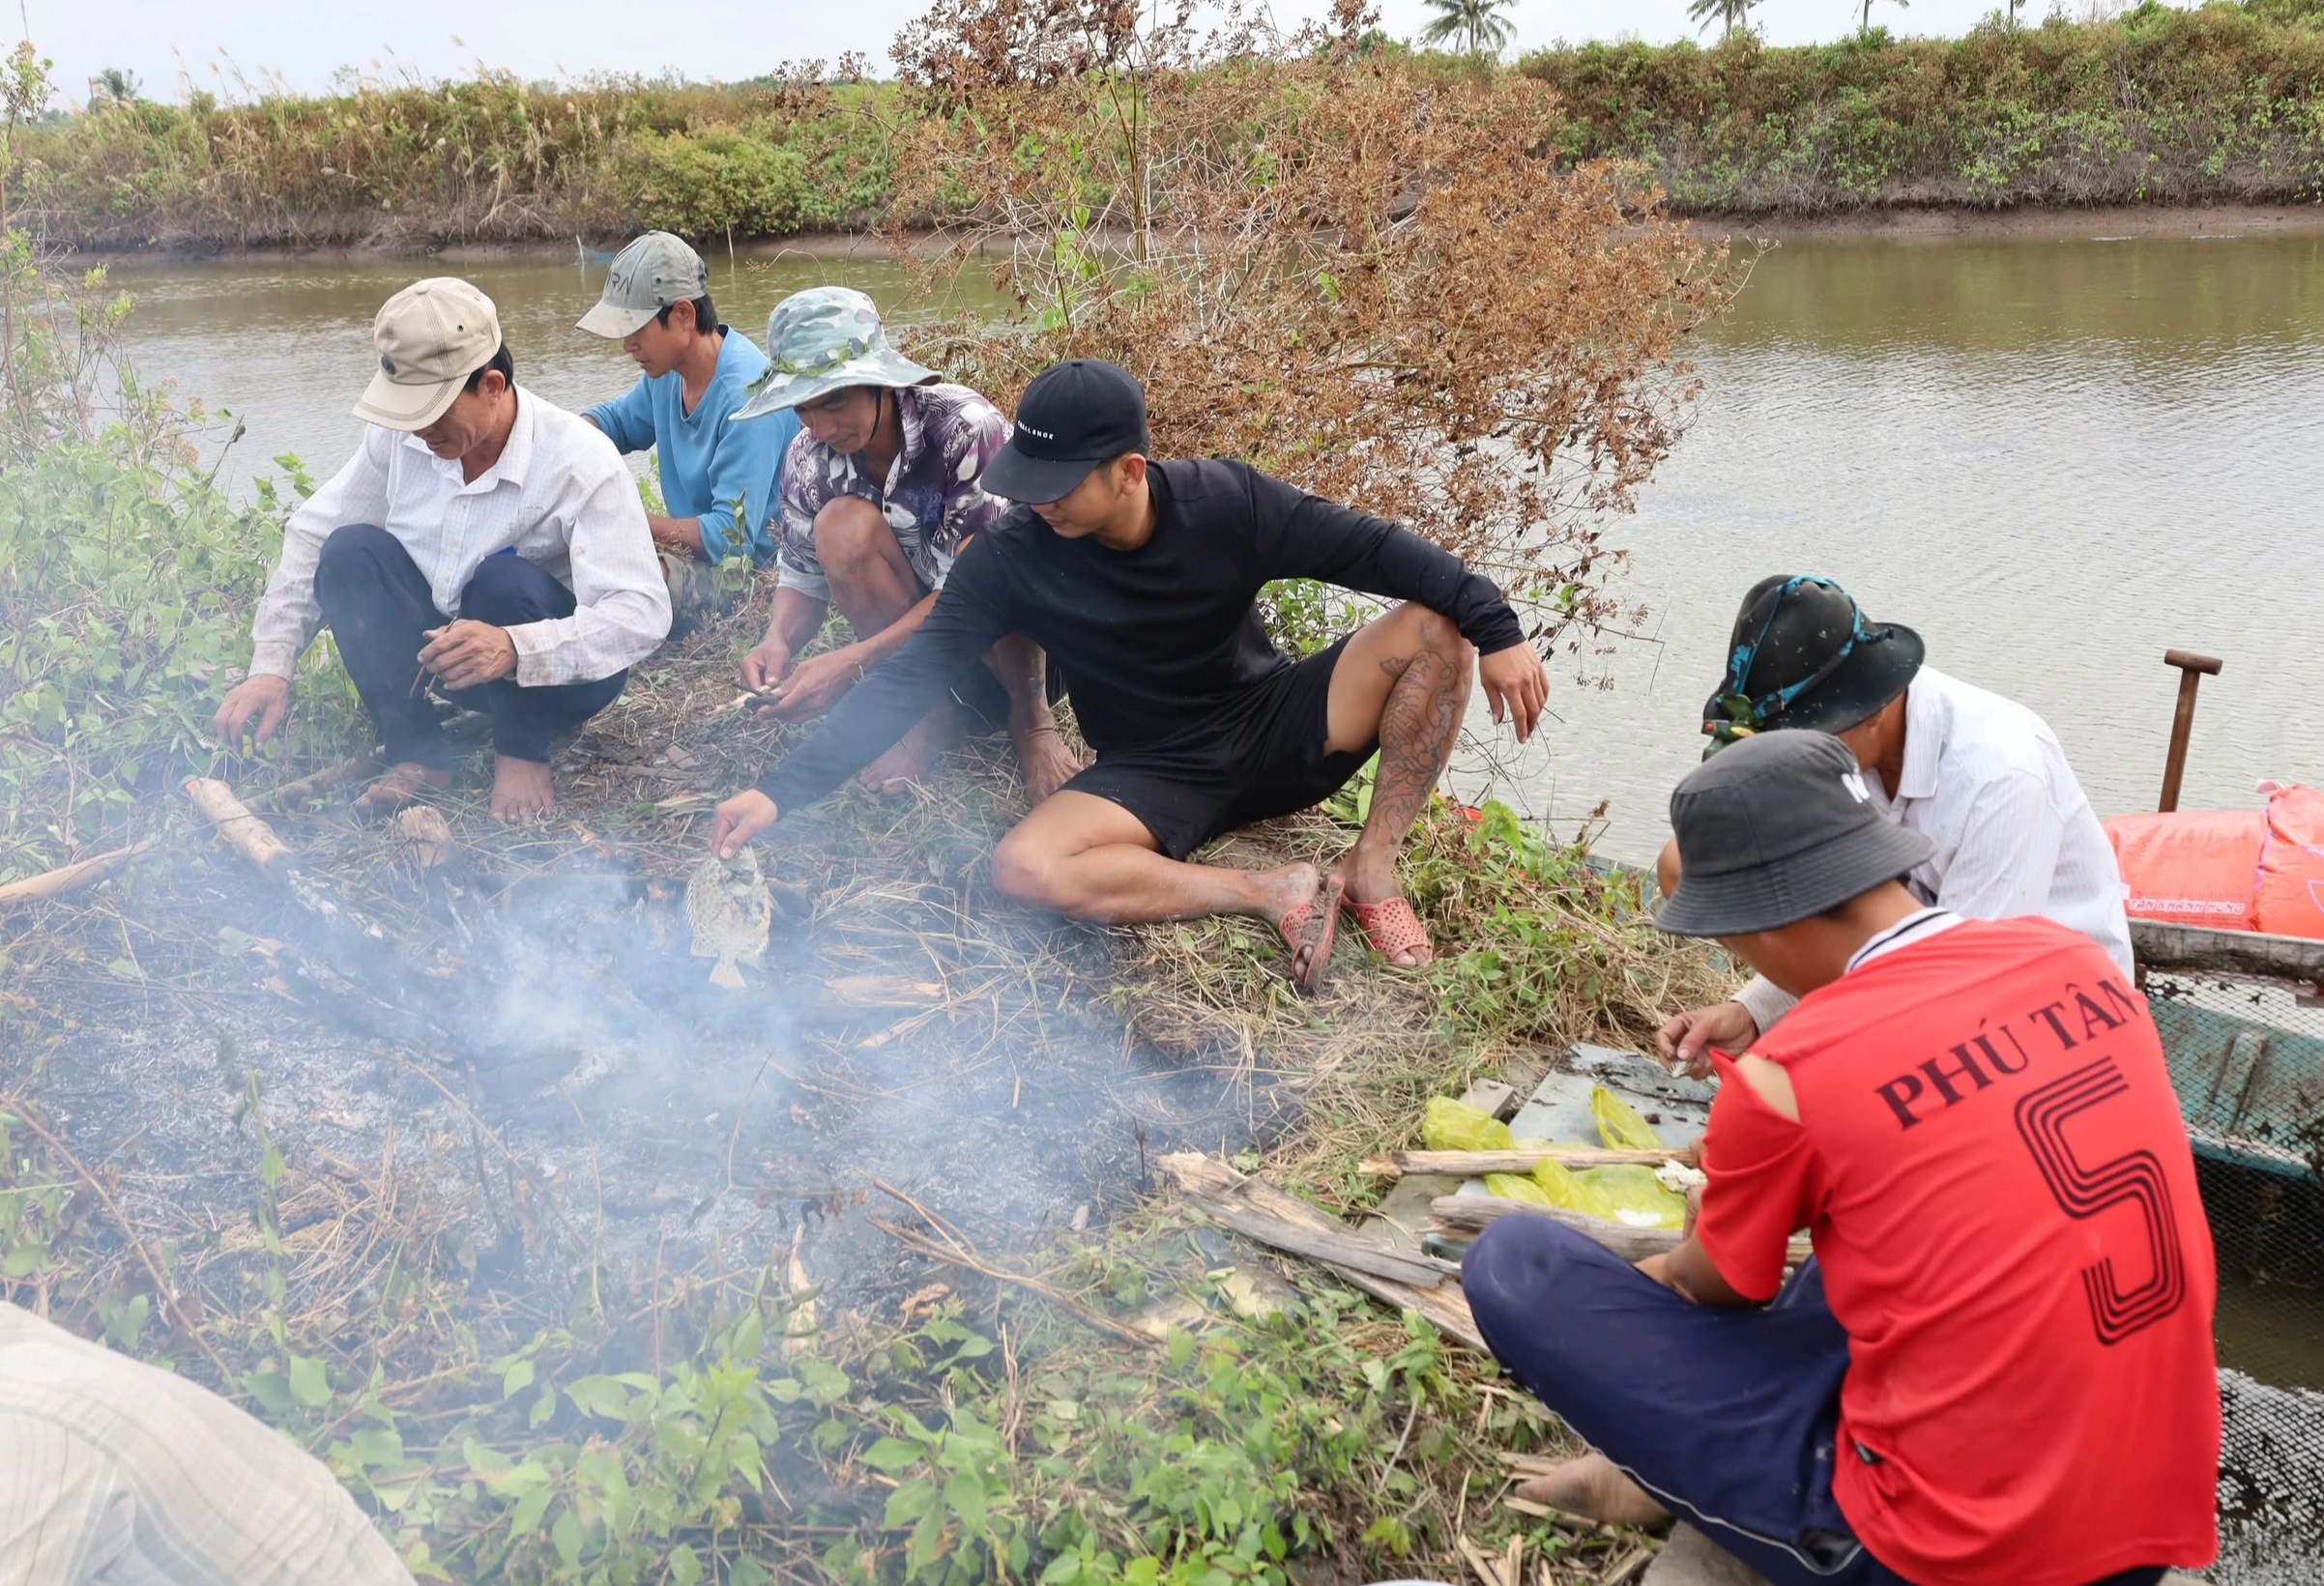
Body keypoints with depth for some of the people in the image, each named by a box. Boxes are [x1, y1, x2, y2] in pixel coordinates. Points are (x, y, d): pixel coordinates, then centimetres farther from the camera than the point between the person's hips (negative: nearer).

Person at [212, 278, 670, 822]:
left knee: (509, 579, -34)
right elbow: (311, 536, 0)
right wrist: (271, 667, -10)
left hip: (556, 671, -4)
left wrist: (515, 649, -48)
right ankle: (419, 754, -12)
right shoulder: (400, 436, -9)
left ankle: (523, 752, -10)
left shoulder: (582, 461, -25)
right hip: (434, 650, 5)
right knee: (351, 552, -18)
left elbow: (642, 614, -33)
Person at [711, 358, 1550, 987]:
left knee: (1435, 630, -21)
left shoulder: (1224, 502, -14)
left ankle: (1372, 866, -12)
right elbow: (907, 682, -15)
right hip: (1157, 778, 0)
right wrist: (784, 787, -24)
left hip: (1275, 730, 1)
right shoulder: (1010, 559, -14)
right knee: (1024, 868, -31)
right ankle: (1272, 893, -22)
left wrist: (1497, 630, -22)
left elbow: (1372, 548, -12)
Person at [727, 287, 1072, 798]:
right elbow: (802, 579, 1)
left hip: (1026, 641, -4)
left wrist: (853, 662, -36)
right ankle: (932, 713, -9)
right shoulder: (808, 461, -9)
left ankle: (1031, 718, -9)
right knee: (842, 525, -23)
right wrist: (778, 641, -24)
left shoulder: (964, 425, -25)